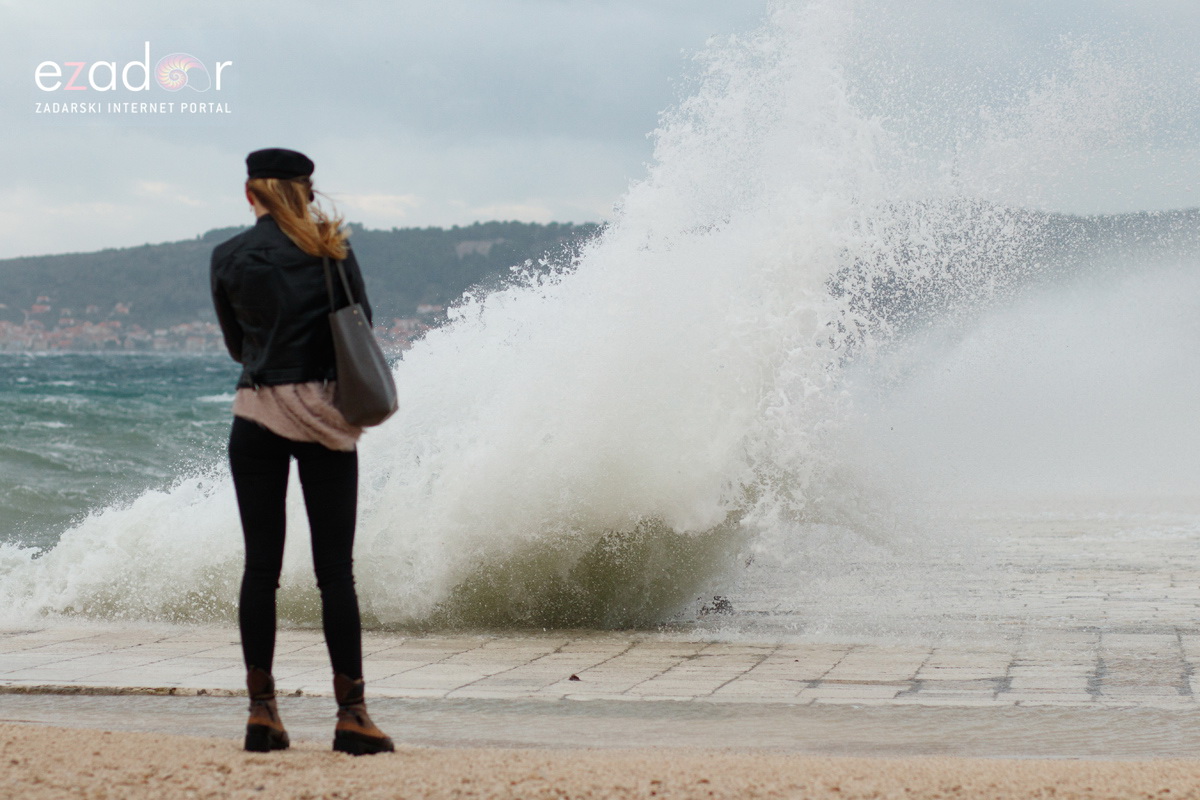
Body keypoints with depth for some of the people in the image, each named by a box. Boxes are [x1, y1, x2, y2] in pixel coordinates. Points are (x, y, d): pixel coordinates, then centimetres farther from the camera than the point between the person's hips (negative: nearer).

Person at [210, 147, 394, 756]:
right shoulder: (331, 248, 3)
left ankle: (261, 711, 6)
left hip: (257, 415, 0)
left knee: (260, 565, 6)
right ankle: (351, 713, -2)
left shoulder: (228, 258, 2)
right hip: (326, 418, 0)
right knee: (335, 568, 0)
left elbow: (236, 345, 12)